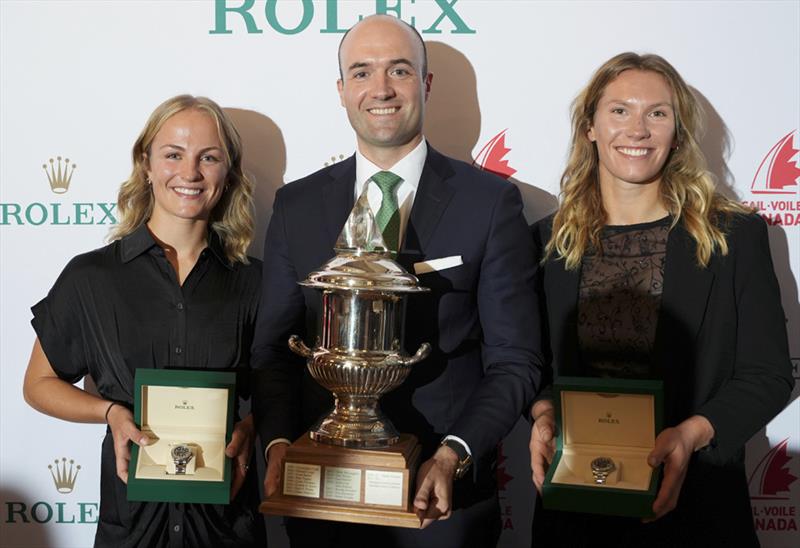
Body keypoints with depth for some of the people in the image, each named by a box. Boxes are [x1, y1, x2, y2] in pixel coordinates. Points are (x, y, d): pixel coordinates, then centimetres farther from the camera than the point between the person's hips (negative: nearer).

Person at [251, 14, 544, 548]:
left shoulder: (492, 202, -6)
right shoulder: (296, 206, 3)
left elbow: (515, 360, -5)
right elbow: (274, 348, 6)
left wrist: (455, 453, -18)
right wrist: (278, 440, -9)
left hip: (443, 495, -2)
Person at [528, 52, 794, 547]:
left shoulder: (737, 236, -5)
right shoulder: (549, 239, 0)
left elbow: (769, 374, -5)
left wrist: (691, 435, -19)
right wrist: (543, 414, -12)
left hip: (695, 501, -1)